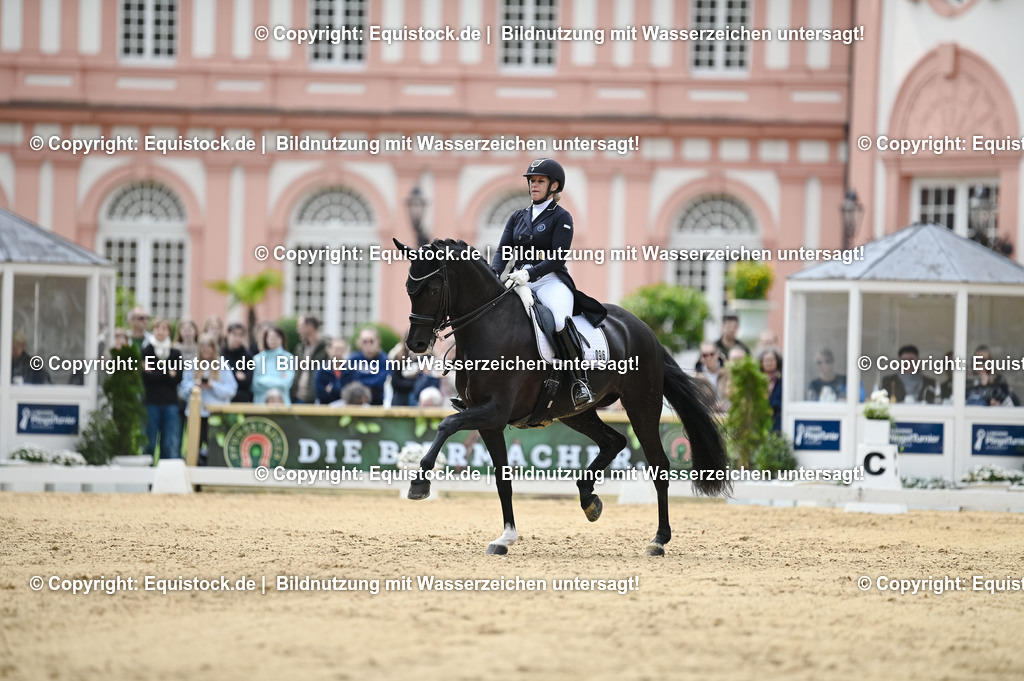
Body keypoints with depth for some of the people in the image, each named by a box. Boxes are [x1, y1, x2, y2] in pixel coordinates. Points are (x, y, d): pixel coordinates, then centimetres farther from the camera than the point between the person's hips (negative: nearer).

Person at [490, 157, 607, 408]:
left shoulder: (561, 218, 2)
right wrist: (493, 274, -10)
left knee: (560, 320, -36)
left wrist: (530, 273, -24)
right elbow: (503, 251, 11)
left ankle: (580, 379, -30)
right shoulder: (518, 217, 19)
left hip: (551, 281, -6)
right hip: (520, 283, 6)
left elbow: (557, 258, -9)